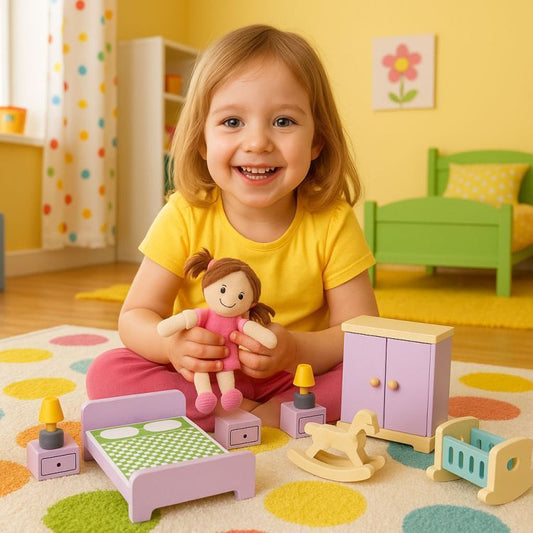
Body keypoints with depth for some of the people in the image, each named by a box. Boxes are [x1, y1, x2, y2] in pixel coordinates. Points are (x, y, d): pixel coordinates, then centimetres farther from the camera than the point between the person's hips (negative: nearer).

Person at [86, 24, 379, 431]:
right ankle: (248, 415, -16)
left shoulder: (333, 222, -14)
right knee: (108, 374, -22)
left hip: (299, 378, 0)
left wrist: (296, 349, -34)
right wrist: (171, 342, -33)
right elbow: (136, 316, -10)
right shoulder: (185, 217, -12)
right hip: (202, 375, 1)